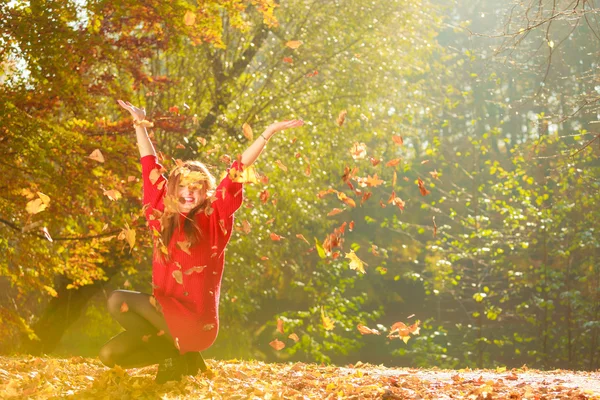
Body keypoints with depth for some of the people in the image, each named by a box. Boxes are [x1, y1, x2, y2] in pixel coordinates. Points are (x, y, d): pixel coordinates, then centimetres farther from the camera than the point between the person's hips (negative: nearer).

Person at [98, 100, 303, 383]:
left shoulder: (213, 218, -3)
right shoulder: (163, 214, 9)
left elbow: (238, 170, -8)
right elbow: (151, 167, 15)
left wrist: (269, 132, -12)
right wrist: (140, 123, 21)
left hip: (195, 321, -6)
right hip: (166, 311, 6)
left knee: (118, 301, -18)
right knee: (110, 356, 1)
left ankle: (175, 356, -3)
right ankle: (178, 355, 13)